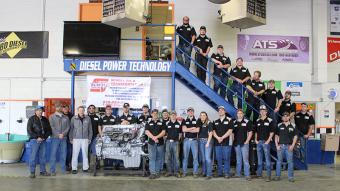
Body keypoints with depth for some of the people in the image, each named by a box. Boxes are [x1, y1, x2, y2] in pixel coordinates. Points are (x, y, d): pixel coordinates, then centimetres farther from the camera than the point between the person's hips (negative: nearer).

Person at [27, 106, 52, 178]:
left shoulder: (45, 119, 12)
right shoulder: (32, 119, -1)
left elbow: (49, 129, 14)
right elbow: (29, 130, -8)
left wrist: (45, 137, -2)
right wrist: (37, 137, -14)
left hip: (43, 140, 5)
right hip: (34, 140, -4)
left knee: (43, 156, 9)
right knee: (33, 156, -3)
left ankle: (43, 171, 17)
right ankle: (32, 172, 4)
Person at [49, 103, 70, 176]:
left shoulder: (66, 117, 13)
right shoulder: (52, 117, 6)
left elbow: (68, 127, 5)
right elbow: (52, 127, -4)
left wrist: (63, 134, -11)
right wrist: (58, 135, -13)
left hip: (64, 138, 3)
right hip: (55, 137, -2)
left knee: (63, 154, 6)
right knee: (53, 154, -3)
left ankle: (63, 169, 14)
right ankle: (52, 170, 2)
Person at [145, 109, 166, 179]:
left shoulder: (161, 123, 10)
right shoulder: (148, 123, 10)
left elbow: (163, 132, 0)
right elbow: (147, 132, -2)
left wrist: (156, 137, -15)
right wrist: (153, 138, -15)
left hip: (160, 143, 1)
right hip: (151, 143, -1)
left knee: (158, 158, 5)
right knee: (152, 158, -5)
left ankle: (157, 172, 12)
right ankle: (152, 173, -5)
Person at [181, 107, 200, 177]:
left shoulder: (197, 121, 6)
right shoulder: (184, 121, 8)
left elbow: (197, 130, -8)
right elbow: (183, 130, -7)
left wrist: (188, 130, -6)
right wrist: (193, 128, -5)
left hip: (194, 140, -1)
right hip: (186, 140, 1)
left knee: (195, 157, -2)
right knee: (185, 157, 4)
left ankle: (195, 172, 5)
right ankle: (184, 172, 12)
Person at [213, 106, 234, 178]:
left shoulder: (229, 120, 2)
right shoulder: (215, 121, 16)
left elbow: (230, 131, -6)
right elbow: (213, 131, 9)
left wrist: (222, 137, -12)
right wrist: (218, 138, -9)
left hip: (226, 142, -4)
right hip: (217, 142, 4)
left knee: (226, 158, -4)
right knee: (218, 158, 6)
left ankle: (227, 173, 2)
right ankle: (219, 172, 14)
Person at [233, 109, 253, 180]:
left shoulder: (247, 122, 0)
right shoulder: (234, 123, 11)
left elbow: (250, 133, -1)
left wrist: (247, 141, -9)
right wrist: (233, 140, 4)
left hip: (244, 143, -4)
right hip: (236, 143, 4)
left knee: (245, 159, -8)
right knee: (238, 160, 12)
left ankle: (247, 175, -6)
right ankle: (238, 174, 19)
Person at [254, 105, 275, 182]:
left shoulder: (270, 121, -3)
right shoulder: (257, 121, 12)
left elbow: (272, 132, -5)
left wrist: (268, 140, -12)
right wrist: (256, 139, 6)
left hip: (266, 142, -5)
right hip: (258, 141, 5)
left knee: (267, 158, -6)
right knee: (259, 158, 12)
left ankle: (269, 175, -4)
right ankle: (259, 173, 21)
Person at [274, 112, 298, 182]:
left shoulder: (293, 126, 6)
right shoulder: (279, 125, 7)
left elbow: (295, 136, 7)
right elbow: (276, 136, 8)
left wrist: (292, 145, -4)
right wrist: (277, 145, -1)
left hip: (289, 146, 0)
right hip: (280, 146, 1)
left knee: (290, 161, 1)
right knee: (279, 161, 5)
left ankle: (291, 177, 9)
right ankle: (278, 176, 13)